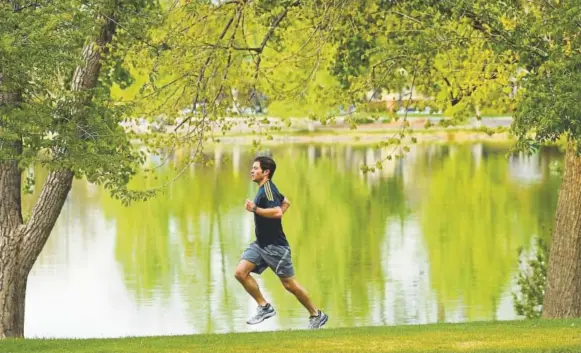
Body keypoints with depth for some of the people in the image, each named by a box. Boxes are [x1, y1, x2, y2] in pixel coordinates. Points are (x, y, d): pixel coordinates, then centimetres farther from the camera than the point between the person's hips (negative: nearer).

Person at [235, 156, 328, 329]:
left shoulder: (267, 189, -18)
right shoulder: (266, 189, 12)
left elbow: (277, 212, -34)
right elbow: (286, 202, 28)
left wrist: (255, 209, -30)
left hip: (275, 246, -10)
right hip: (260, 244, 10)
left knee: (289, 284, -1)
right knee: (241, 272, -6)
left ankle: (316, 315, 14)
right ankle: (264, 307, 2)